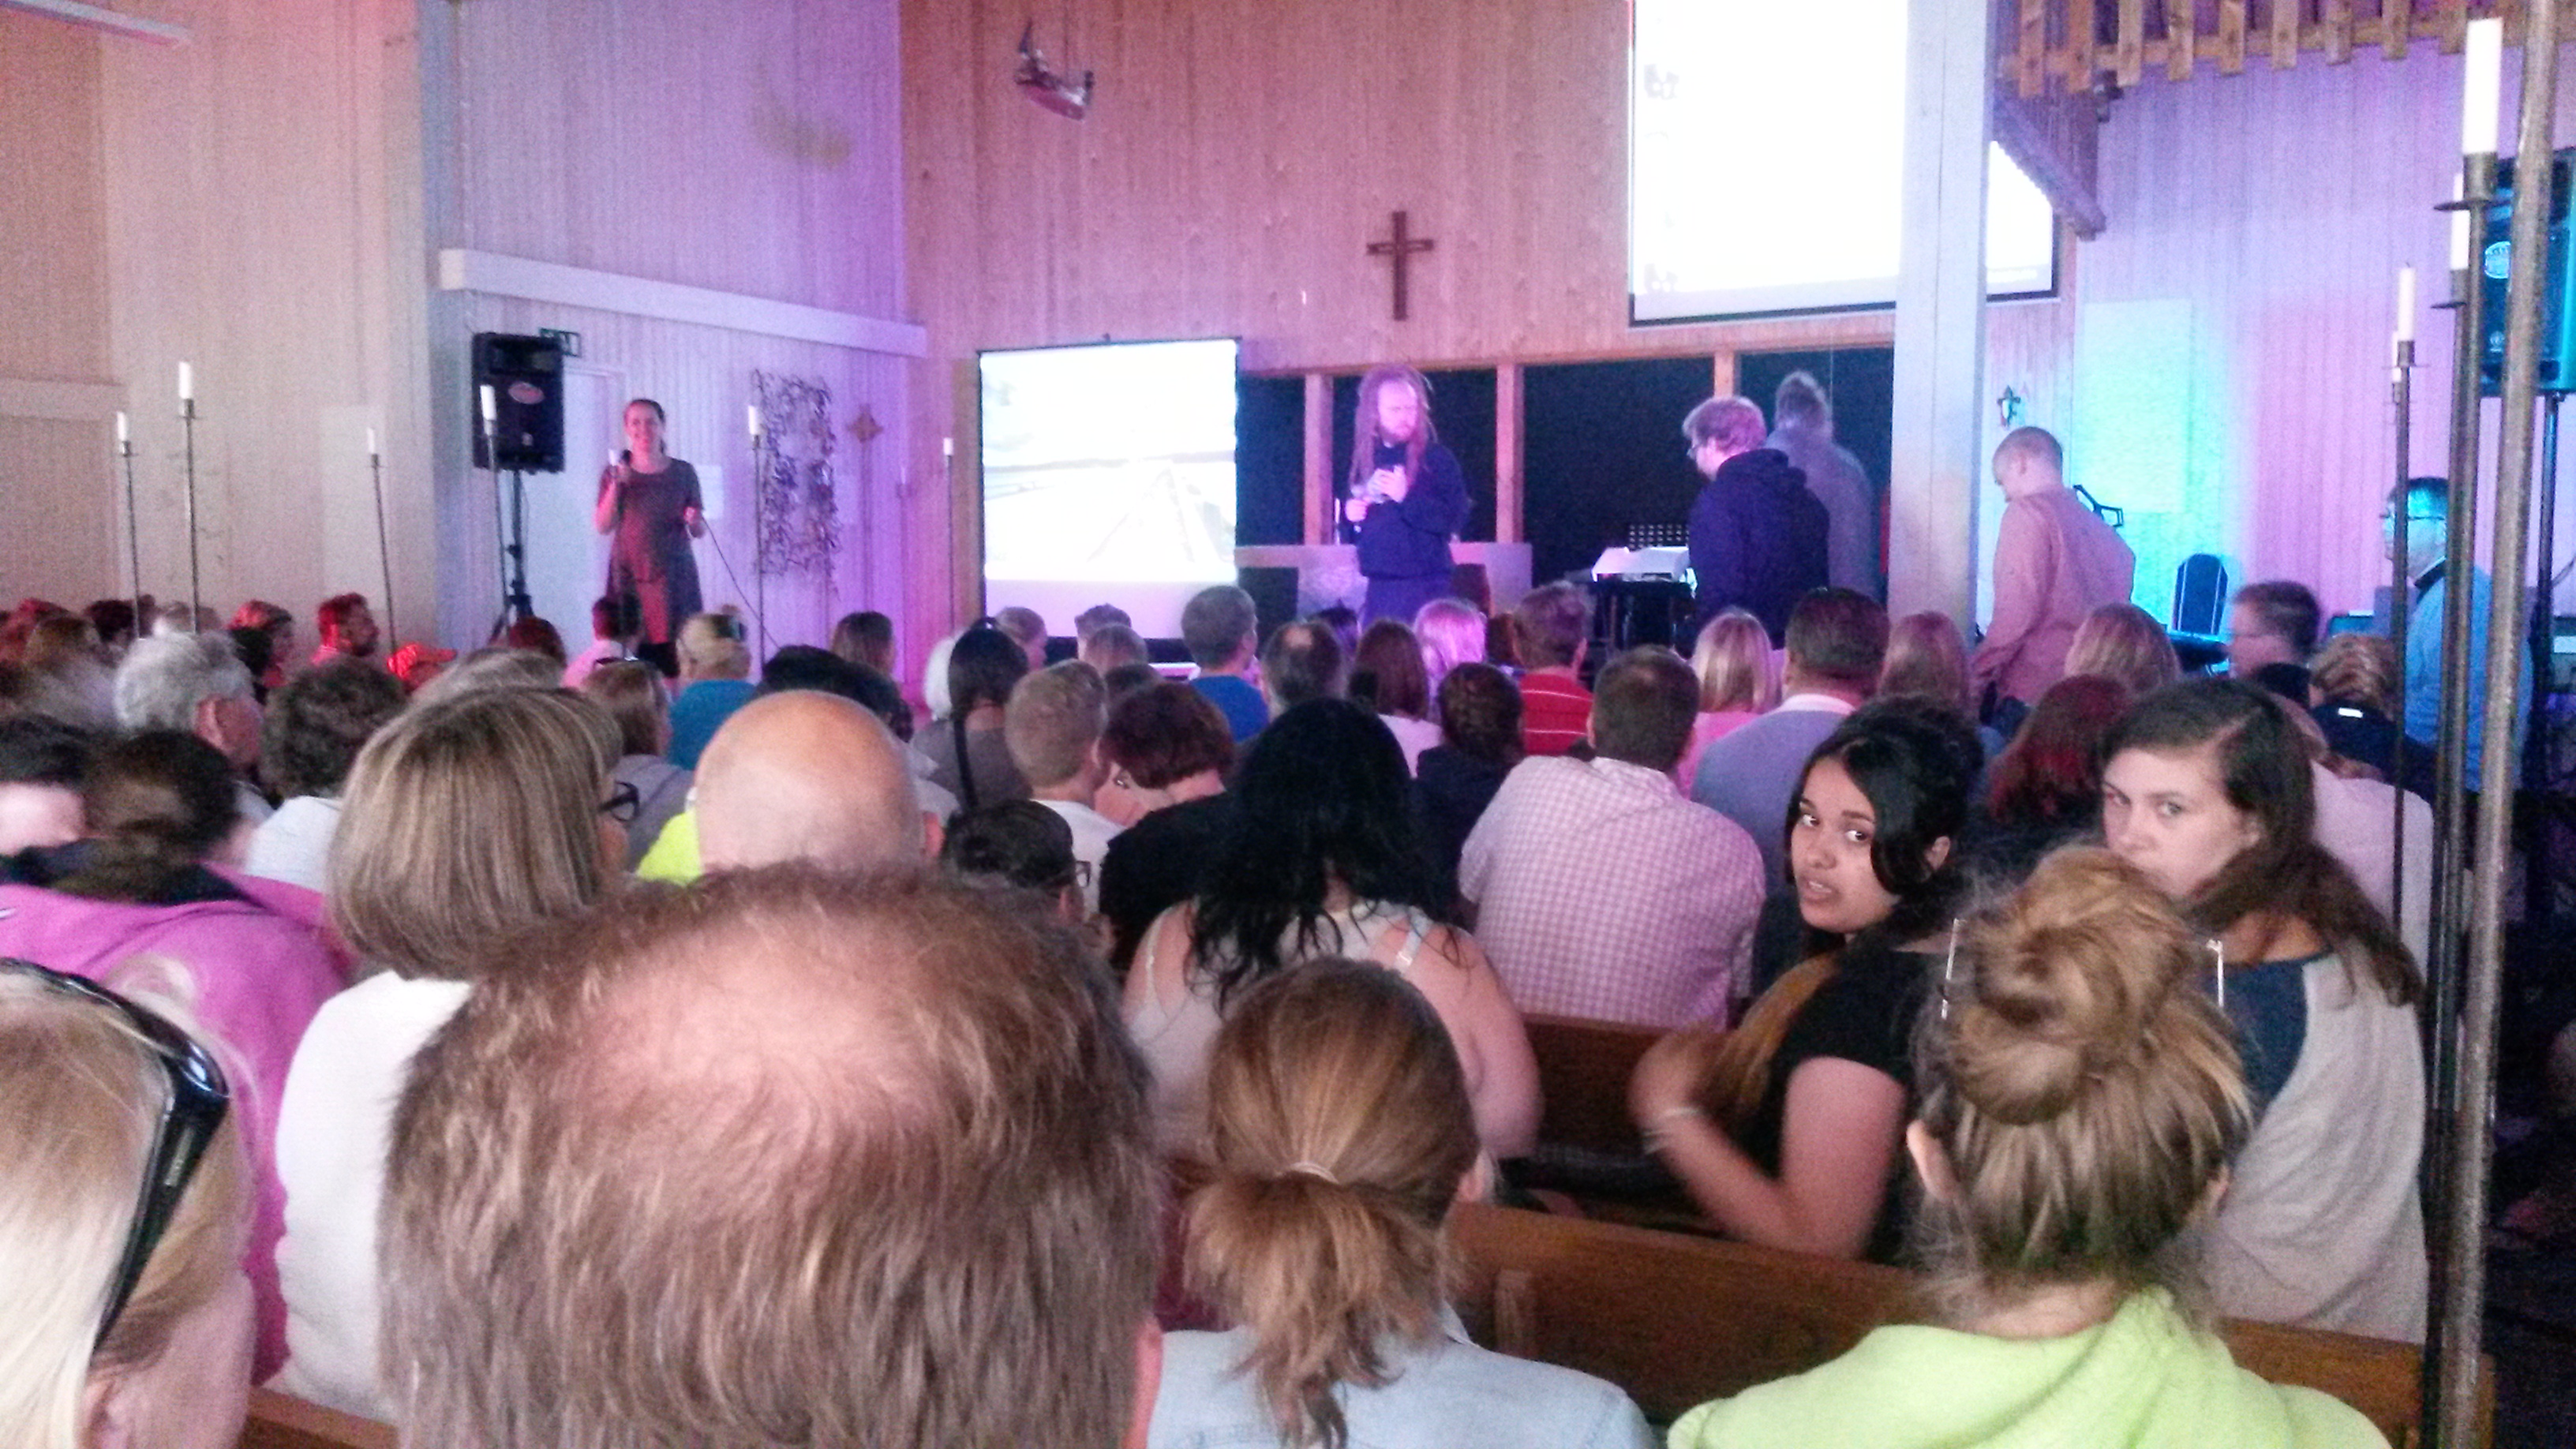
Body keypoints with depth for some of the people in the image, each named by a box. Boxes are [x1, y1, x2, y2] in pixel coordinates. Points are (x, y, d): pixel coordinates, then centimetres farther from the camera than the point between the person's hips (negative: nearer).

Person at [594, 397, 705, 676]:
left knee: (673, 654, -9)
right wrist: (616, 485, -8)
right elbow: (602, 526, 3)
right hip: (629, 573, 0)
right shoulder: (615, 472, 10)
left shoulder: (683, 473, 8)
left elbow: (700, 532, 10)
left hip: (673, 574, 0)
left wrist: (694, 522, -12)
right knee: (630, 651, -10)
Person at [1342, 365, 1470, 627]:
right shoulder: (1364, 460, 13)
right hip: (1378, 583, 6)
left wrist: (1406, 497, -22)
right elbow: (1348, 504, 23)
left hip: (1424, 584, -5)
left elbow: (1454, 519, -13)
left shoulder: (1437, 458, -4)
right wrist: (1350, 514, 1)